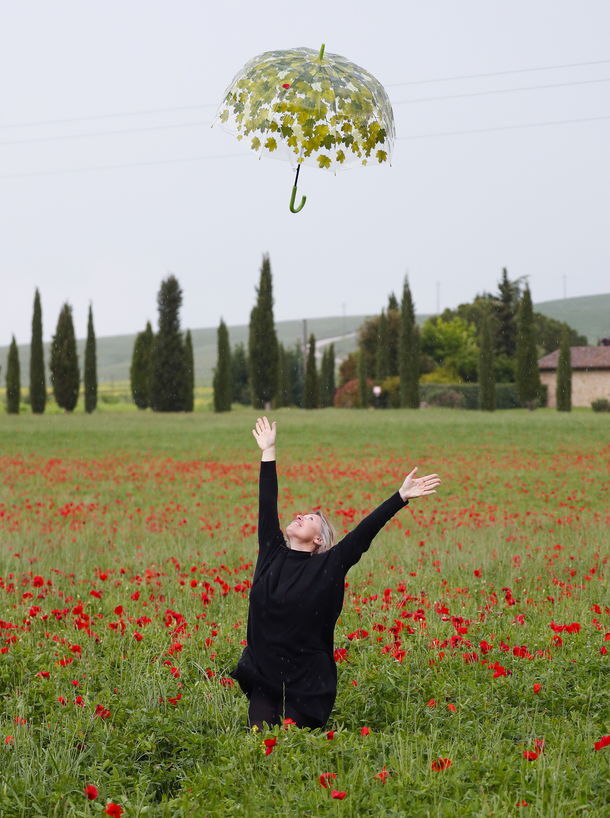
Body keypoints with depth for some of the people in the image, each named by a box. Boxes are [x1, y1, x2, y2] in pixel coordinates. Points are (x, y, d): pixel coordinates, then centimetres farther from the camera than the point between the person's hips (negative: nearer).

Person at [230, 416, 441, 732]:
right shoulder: (272, 555, 5)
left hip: (306, 684, -3)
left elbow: (365, 530, -8)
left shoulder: (329, 566, -3)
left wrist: (401, 496, -13)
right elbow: (267, 507, 9)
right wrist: (268, 452, 13)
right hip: (262, 676, 3)